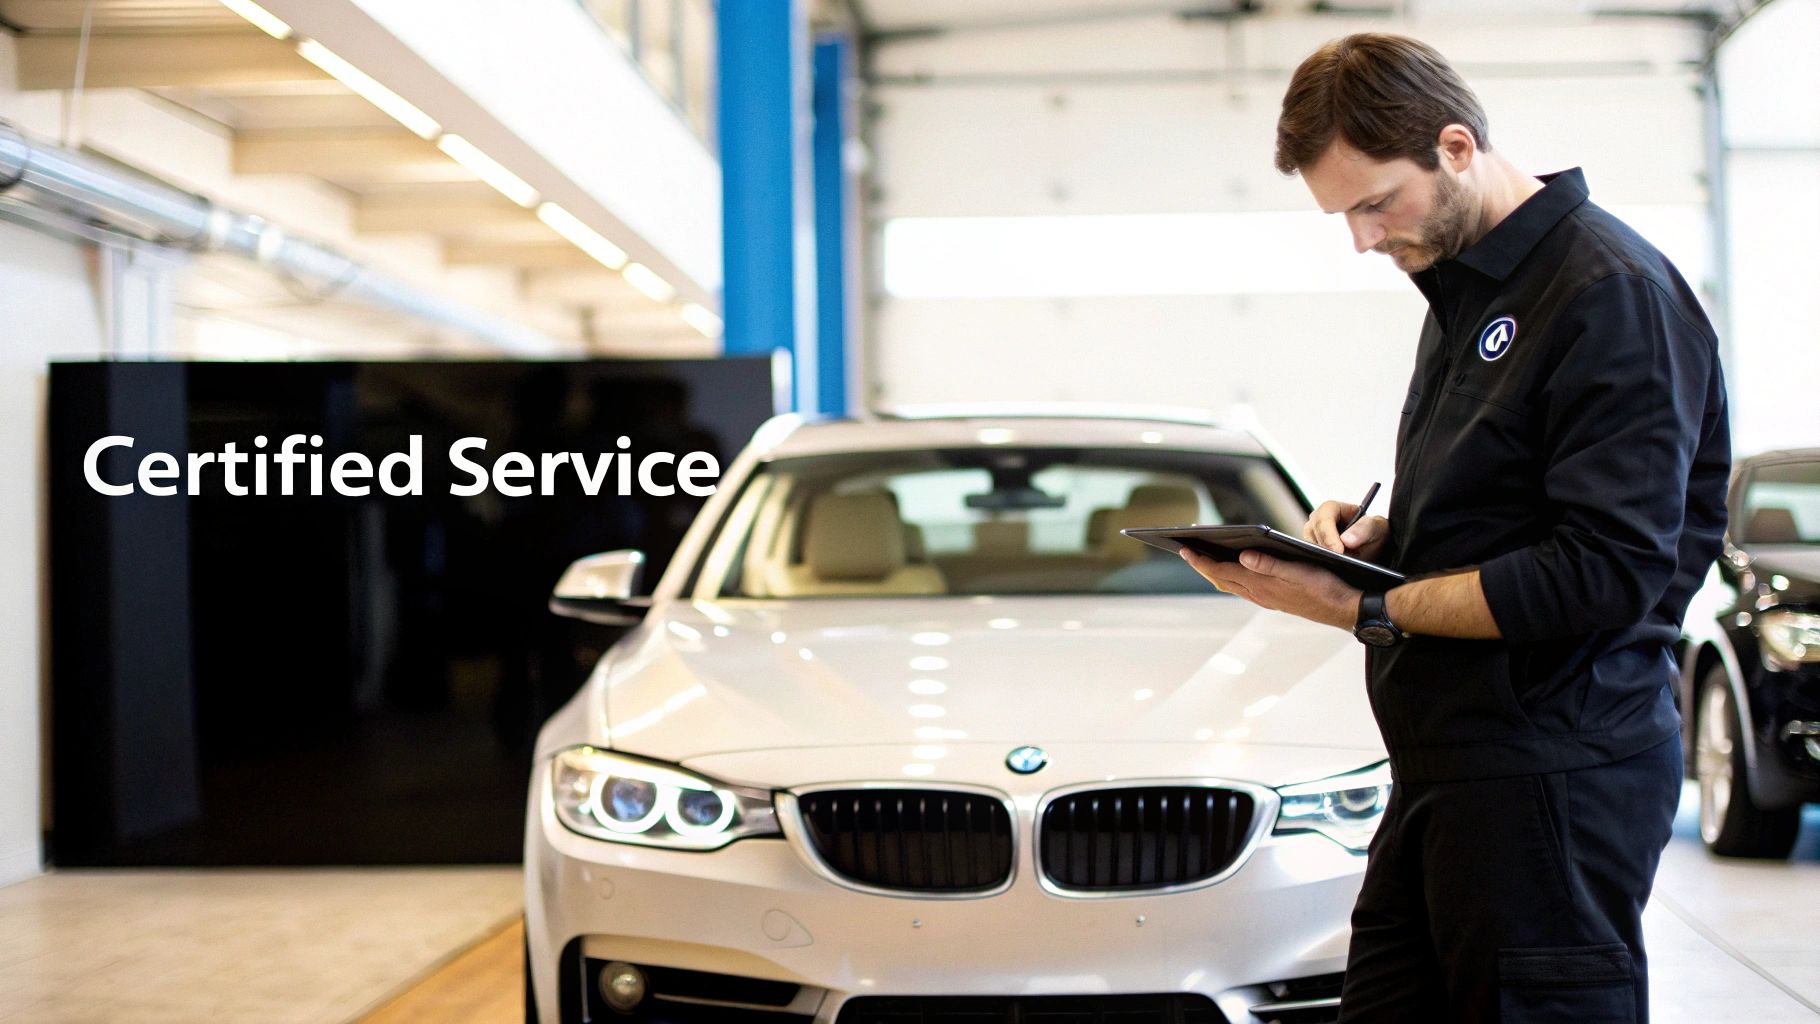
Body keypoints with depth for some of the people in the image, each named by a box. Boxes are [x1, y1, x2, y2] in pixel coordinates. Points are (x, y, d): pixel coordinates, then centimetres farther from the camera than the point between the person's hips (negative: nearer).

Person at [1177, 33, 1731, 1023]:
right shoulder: (1463, 287, 18)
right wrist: (1370, 533, 5)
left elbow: (1611, 570, -20)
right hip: (1444, 760, 9)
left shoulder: (1612, 292, -13)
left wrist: (1365, 608, -19)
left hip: (1555, 776, -9)